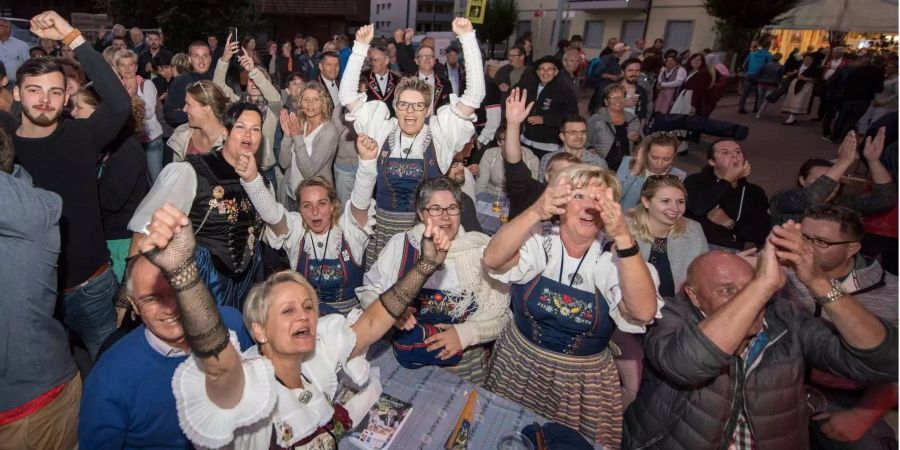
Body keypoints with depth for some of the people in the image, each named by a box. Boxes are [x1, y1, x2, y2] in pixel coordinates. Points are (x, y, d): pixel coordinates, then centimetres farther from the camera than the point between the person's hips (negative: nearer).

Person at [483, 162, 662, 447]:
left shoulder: (614, 256, -11)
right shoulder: (539, 239, -12)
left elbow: (643, 312, -28)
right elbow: (492, 260, -30)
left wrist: (623, 237, -38)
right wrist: (536, 212, -43)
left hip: (584, 382, 0)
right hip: (520, 367, 1)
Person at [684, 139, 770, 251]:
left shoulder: (755, 192, 18)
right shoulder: (696, 181, 11)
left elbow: (763, 235, 8)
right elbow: (698, 208, -12)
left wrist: (730, 223, -5)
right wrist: (728, 180, -2)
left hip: (730, 251, 2)